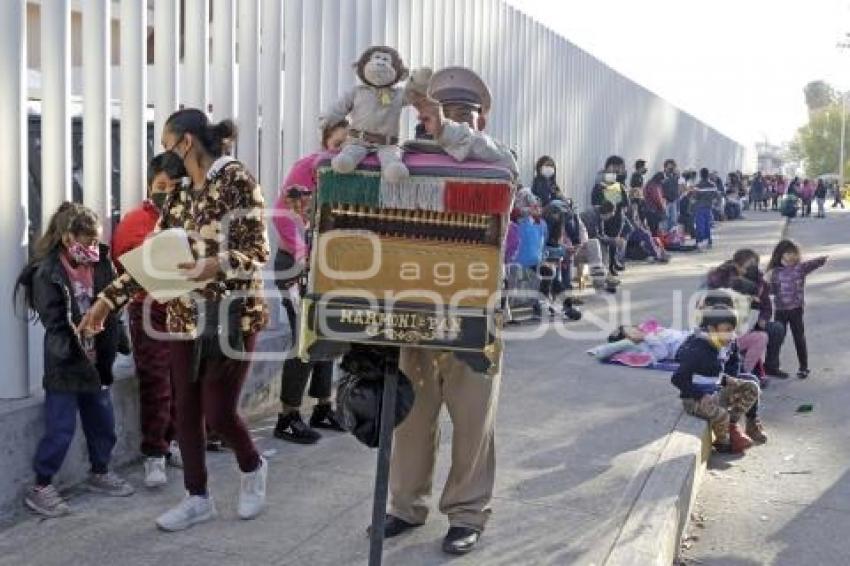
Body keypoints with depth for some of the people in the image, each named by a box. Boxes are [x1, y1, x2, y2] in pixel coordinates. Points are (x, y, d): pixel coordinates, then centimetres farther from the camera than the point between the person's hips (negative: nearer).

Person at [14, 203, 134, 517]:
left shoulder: (101, 266, 2)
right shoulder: (48, 273, -14)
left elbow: (111, 313, 4)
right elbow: (55, 324, -17)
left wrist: (107, 355, -5)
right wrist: (75, 353, -24)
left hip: (96, 361, 6)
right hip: (65, 365, -6)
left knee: (103, 422, 16)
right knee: (60, 429, 0)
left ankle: (100, 474, 35)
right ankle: (40, 488, 15)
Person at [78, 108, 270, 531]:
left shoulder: (236, 180, -10)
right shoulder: (177, 197, 10)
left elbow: (257, 251, -14)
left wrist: (215, 266, -32)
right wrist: (107, 301, 10)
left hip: (233, 316, -7)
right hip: (186, 318, 7)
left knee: (218, 413, -4)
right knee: (186, 410, 8)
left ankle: (252, 469, 27)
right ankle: (197, 498, 24)